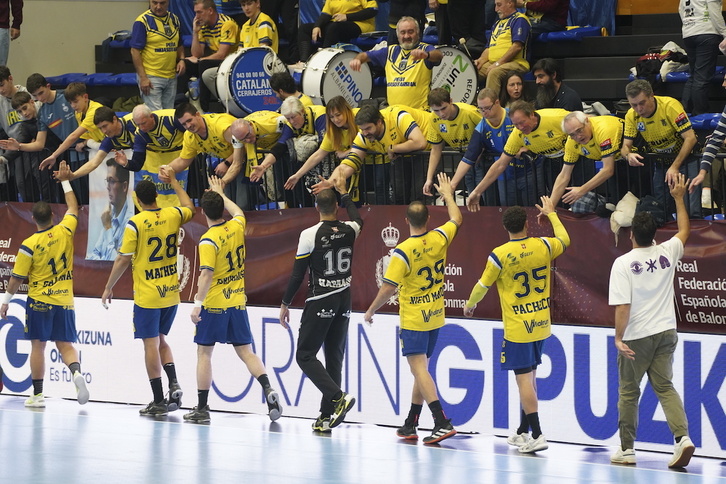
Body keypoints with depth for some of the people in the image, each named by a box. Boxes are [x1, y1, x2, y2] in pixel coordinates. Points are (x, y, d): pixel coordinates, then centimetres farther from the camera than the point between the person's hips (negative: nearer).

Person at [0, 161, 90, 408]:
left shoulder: (29, 245, -12)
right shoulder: (65, 231, -4)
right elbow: (73, 207, 15)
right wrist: (65, 181, 25)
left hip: (39, 302, -3)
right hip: (64, 301, 3)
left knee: (38, 346, 5)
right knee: (65, 344, 7)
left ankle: (37, 394, 8)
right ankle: (76, 372, -23)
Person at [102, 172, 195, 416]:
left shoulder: (135, 223, -13)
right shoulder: (172, 216, 1)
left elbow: (123, 259, -10)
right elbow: (190, 208, 25)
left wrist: (109, 288, 1)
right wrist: (174, 182, 34)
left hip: (147, 295, -5)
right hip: (171, 294, 5)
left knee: (151, 344, -1)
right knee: (161, 340, 20)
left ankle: (158, 401, -1)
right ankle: (174, 384, 1)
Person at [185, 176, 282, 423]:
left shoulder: (208, 240, -15)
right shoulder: (237, 227, 3)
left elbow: (206, 274, -23)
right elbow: (238, 212, 28)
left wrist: (198, 304, -21)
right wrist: (221, 194, 41)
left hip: (214, 304, -5)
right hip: (238, 301, 5)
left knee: (204, 353, 5)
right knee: (246, 352, 9)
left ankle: (202, 408, 8)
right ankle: (268, 390, -13)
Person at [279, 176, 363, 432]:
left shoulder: (310, 235, -11)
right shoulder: (349, 231, 2)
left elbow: (297, 273, -9)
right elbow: (358, 219, 30)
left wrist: (285, 304, 0)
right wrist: (344, 193, 40)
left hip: (320, 302, -5)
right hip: (344, 300, 5)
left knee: (305, 355, 0)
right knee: (334, 357, 9)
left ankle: (338, 397, -19)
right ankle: (327, 416, 9)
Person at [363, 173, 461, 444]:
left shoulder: (403, 251, -19)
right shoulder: (439, 239, -3)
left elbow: (388, 289, -17)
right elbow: (456, 219, 19)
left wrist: (371, 311, -2)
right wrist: (447, 194, 34)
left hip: (413, 320, -7)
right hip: (435, 317, 7)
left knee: (419, 368, -10)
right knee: (421, 369, 15)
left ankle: (442, 422, -22)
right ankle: (410, 425, 22)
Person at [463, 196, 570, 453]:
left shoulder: (499, 255, -15)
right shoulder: (543, 246, -4)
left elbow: (482, 286, -2)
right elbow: (564, 240, 20)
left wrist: (469, 305, 19)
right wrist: (551, 213, 34)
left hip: (517, 328, -5)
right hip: (541, 325, 5)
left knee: (524, 378, -4)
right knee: (529, 376, 16)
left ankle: (537, 435, -11)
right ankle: (523, 432, 25)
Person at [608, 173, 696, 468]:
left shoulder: (623, 263, -13)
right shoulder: (667, 253, 0)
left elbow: (622, 306, -18)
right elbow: (685, 230, 21)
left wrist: (619, 337, -12)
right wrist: (679, 198, 29)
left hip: (636, 336, -4)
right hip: (666, 332, 4)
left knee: (628, 391, 9)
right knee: (664, 386, 6)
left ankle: (626, 448, 17)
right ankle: (682, 436, -15)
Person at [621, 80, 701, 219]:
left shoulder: (670, 105, -25)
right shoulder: (632, 116, -11)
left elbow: (690, 138, -25)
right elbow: (625, 146, -6)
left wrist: (675, 167, -31)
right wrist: (628, 155, -31)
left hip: (685, 157, -5)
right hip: (661, 163, 5)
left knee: (691, 211, -16)